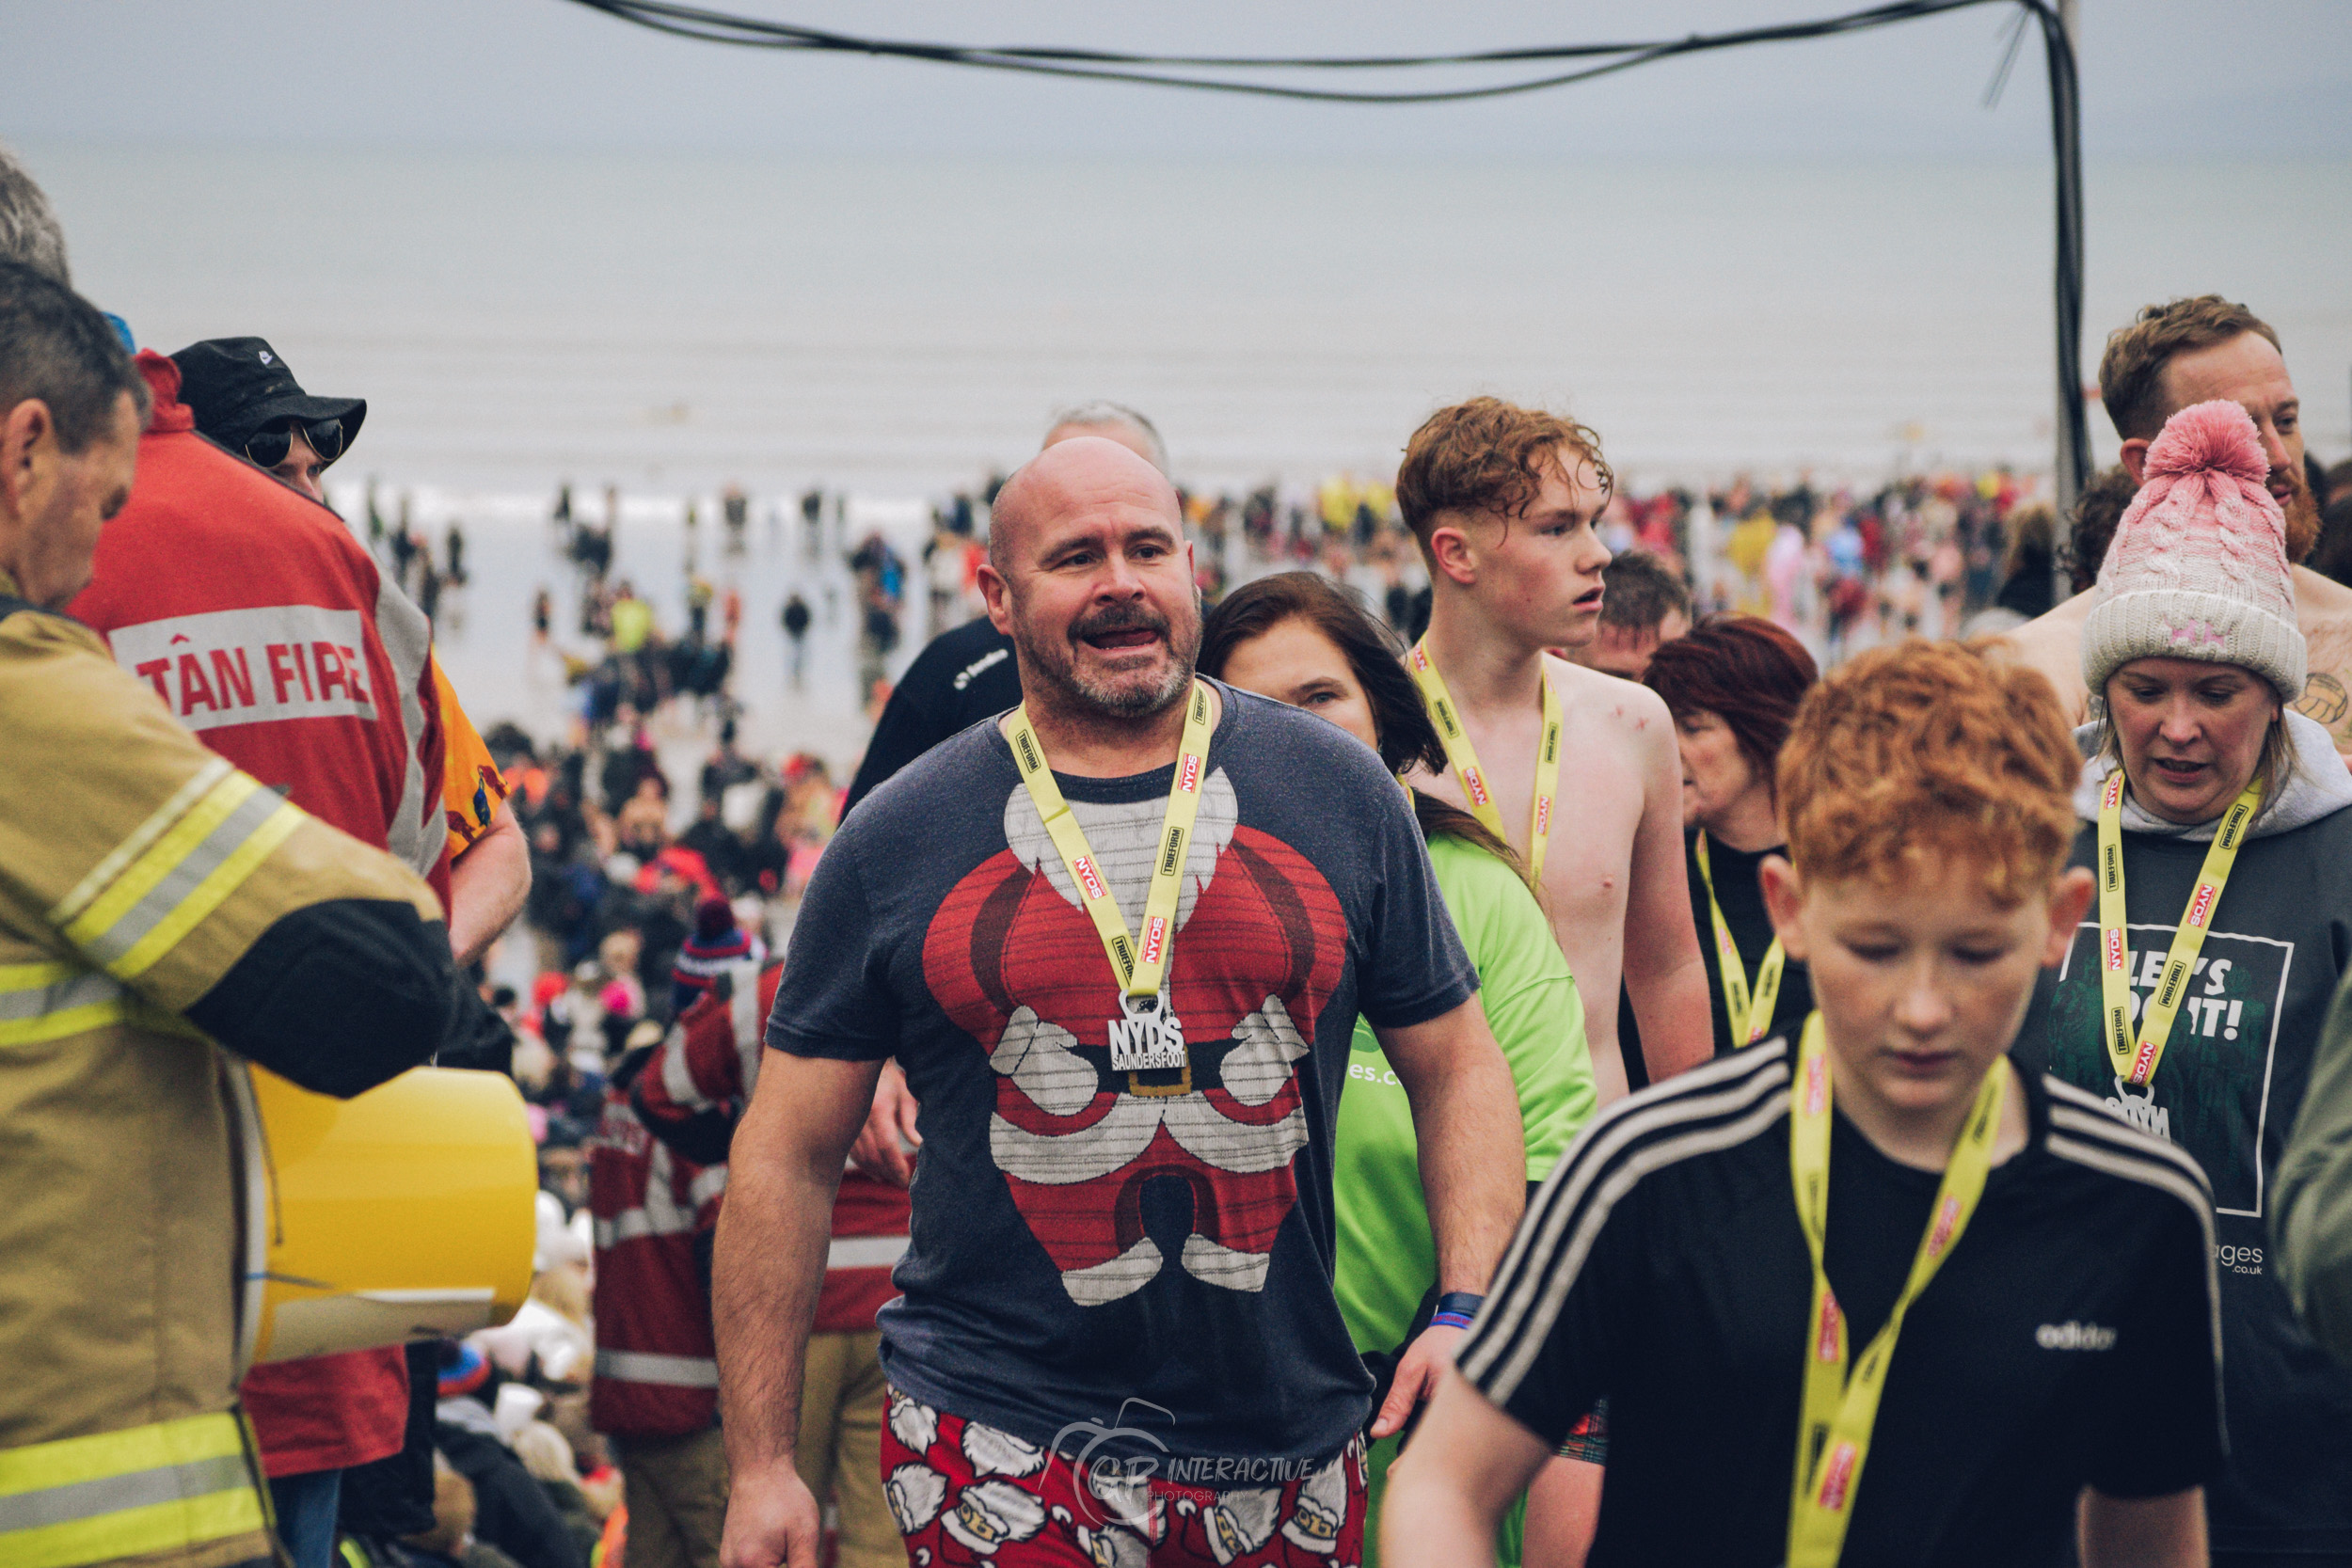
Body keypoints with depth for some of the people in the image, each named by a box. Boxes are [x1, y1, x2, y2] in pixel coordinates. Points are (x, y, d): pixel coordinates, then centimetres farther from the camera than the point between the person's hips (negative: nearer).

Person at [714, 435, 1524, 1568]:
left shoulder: (1338, 795, 5)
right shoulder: (897, 841, 1)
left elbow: (1455, 1070, 10)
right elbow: (788, 1157, 5)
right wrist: (761, 1466, 1)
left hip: (1290, 1450, 2)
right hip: (1001, 1452, -2)